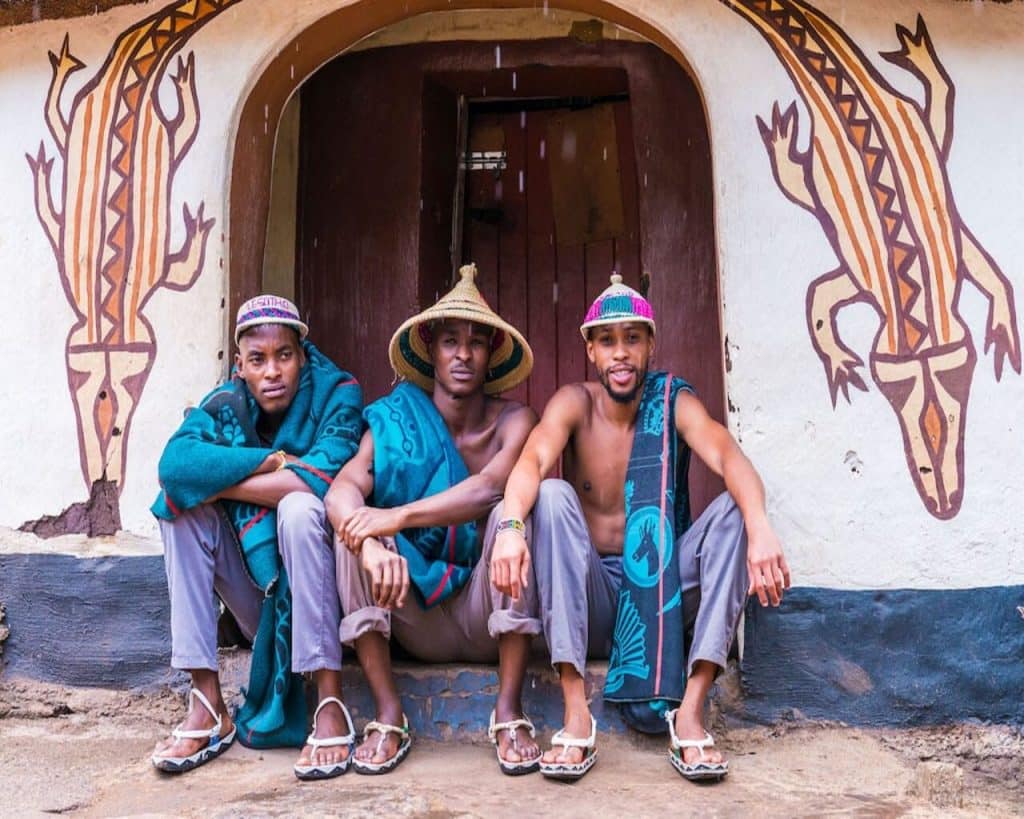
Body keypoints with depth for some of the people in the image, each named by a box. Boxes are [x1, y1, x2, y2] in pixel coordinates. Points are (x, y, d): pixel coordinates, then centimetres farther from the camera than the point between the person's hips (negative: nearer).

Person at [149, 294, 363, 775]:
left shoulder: (337, 393, -11)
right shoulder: (225, 405, -2)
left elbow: (323, 478, -29)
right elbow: (175, 463, -21)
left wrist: (219, 480, -19)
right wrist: (274, 461, -26)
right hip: (258, 600, 4)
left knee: (298, 507, -30)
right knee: (182, 503, -15)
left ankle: (329, 705, -27)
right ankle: (208, 707, -17)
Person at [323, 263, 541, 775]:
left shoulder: (513, 421, -6)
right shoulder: (396, 419, -3)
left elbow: (490, 488, -27)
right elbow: (342, 488, -20)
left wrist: (397, 517, -35)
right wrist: (372, 545, -40)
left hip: (487, 619, -1)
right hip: (415, 618, 2)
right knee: (354, 522, -20)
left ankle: (509, 710, -24)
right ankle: (388, 713, -19)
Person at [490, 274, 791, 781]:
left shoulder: (675, 403, -3)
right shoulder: (575, 403, -4)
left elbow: (728, 456, -22)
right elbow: (532, 461, -24)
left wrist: (759, 527, -43)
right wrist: (511, 526, -46)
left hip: (669, 593, 1)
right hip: (591, 598, -1)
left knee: (735, 509, -21)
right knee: (552, 496, -26)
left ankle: (689, 711, -24)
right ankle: (576, 714, -30)